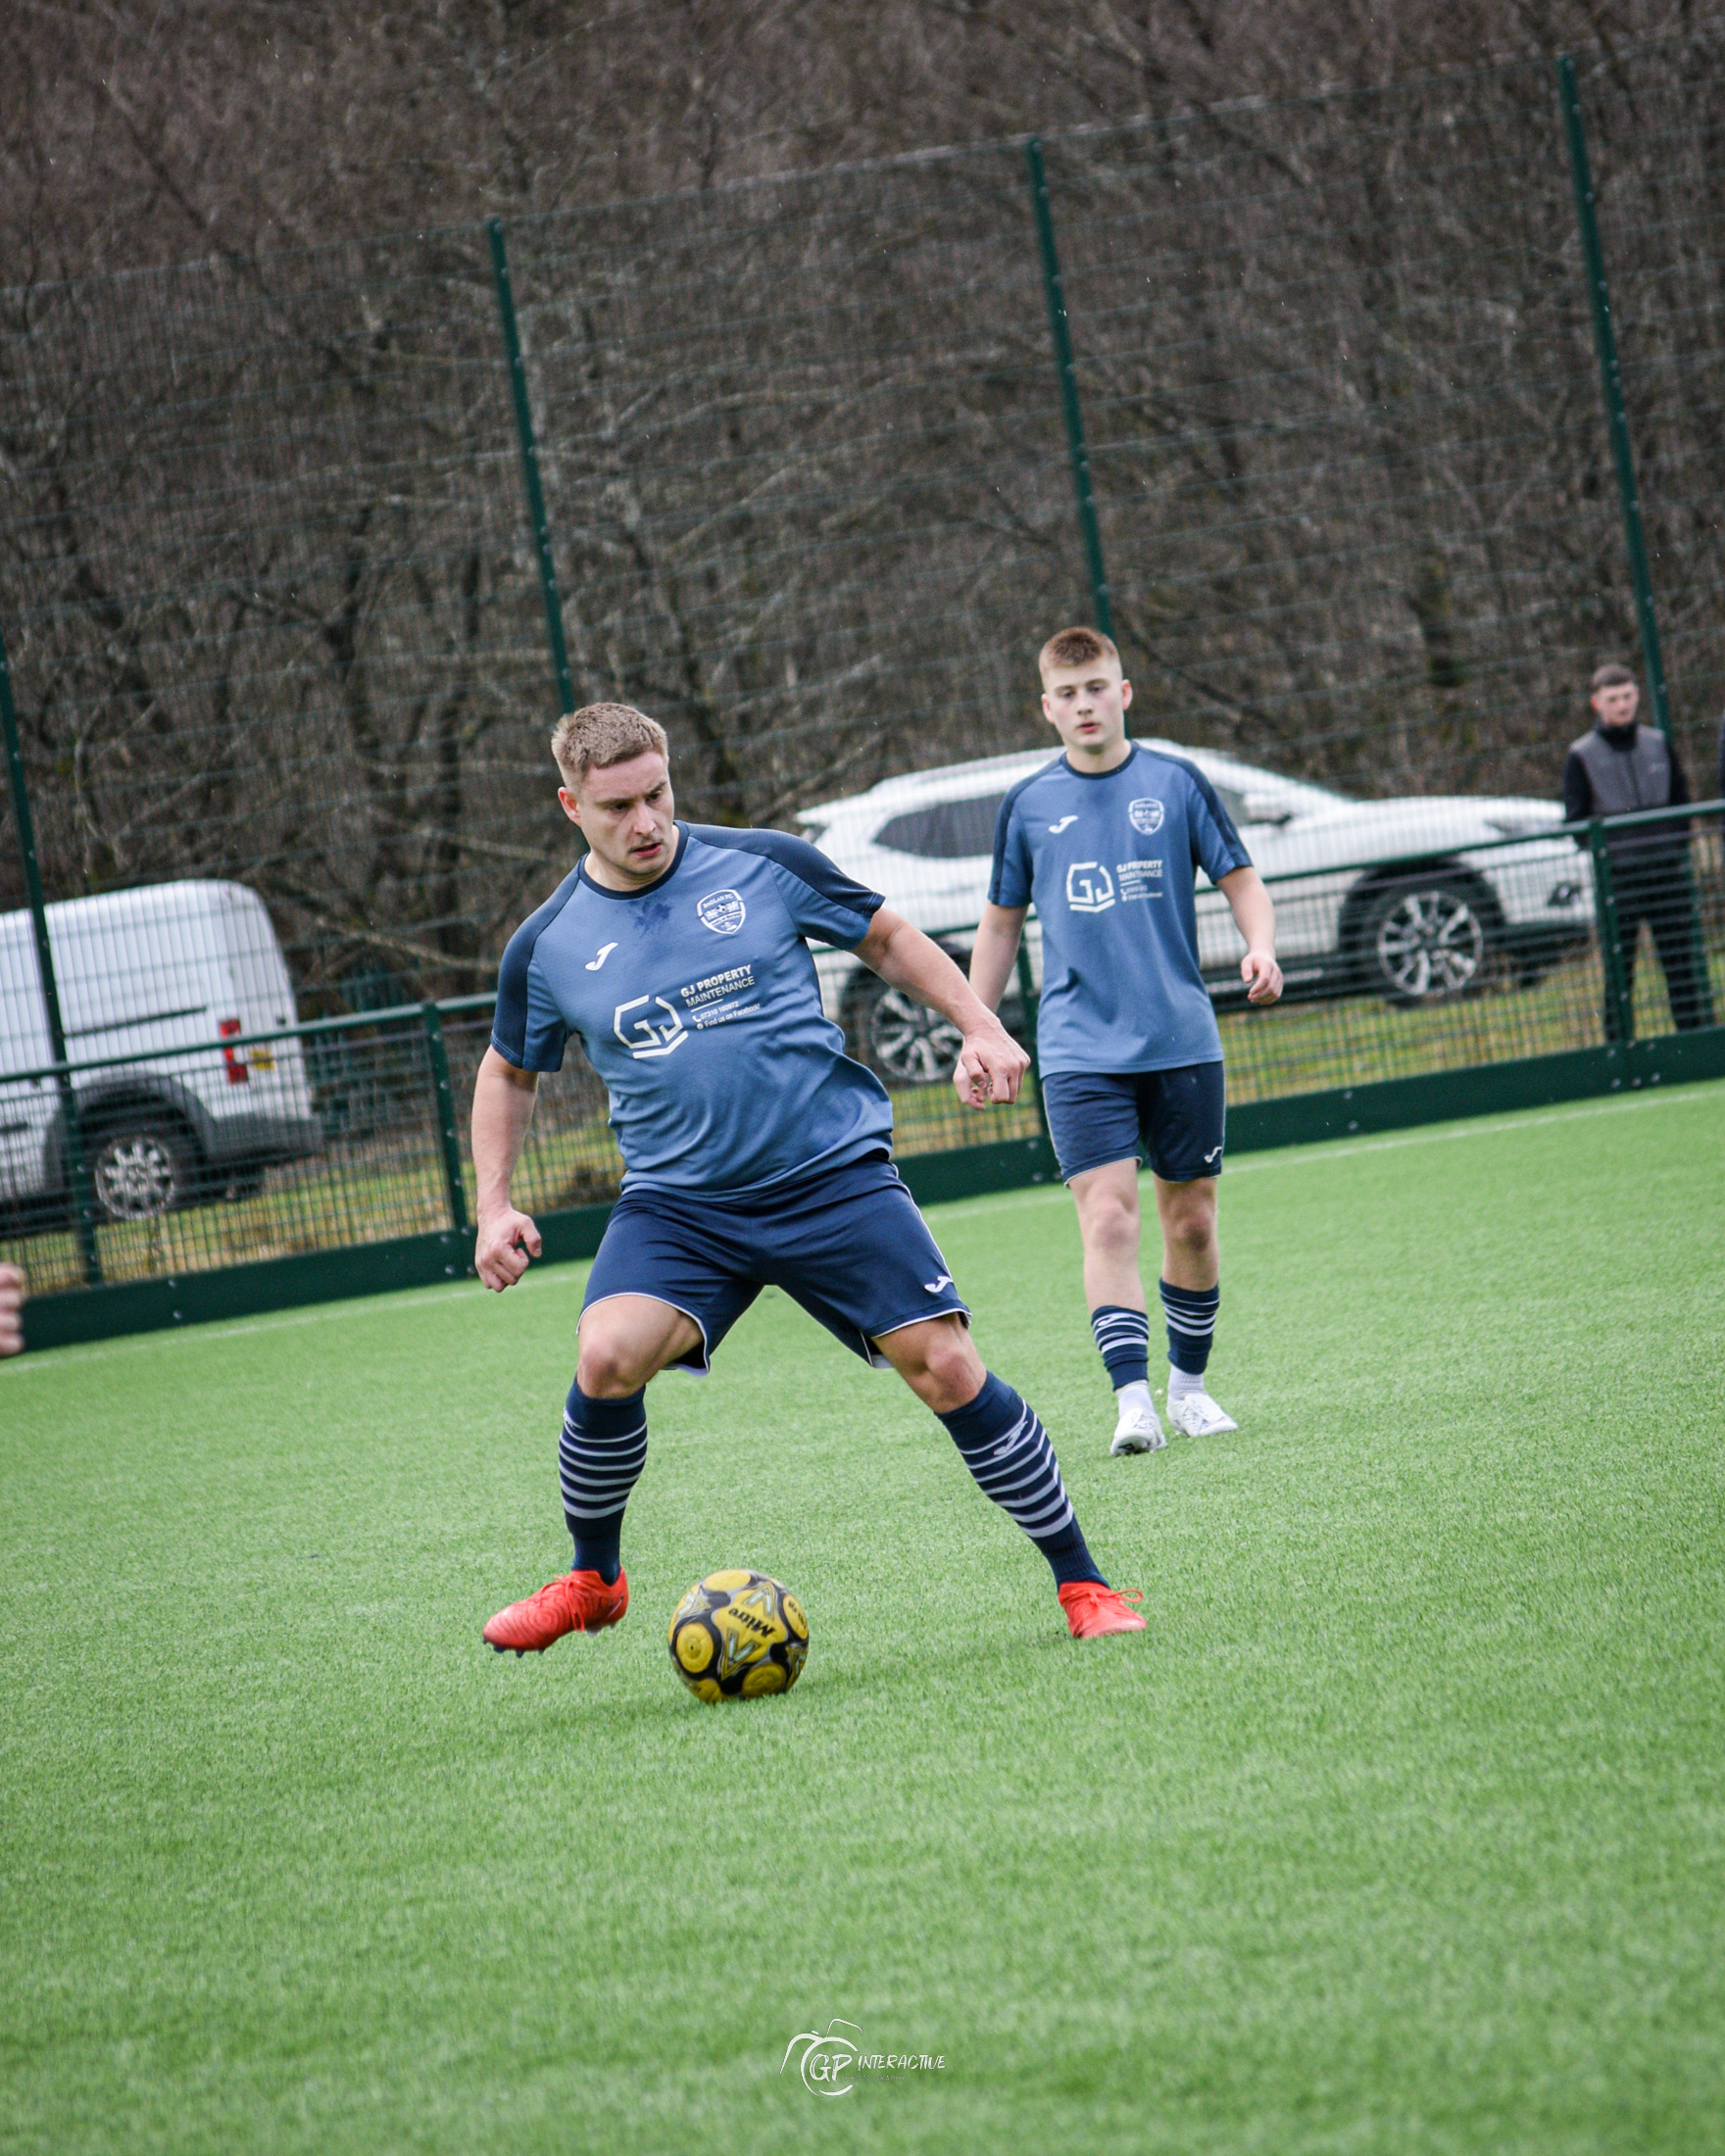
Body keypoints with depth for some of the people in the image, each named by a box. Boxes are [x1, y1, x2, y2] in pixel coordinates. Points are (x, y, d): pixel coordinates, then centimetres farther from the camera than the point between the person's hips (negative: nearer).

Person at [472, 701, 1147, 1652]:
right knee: (607, 1357, -24)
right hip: (677, 1203, 1)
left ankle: (1081, 1582, 5)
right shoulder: (547, 946, 1)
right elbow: (508, 1074, 16)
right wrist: (494, 1206, 5)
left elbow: (888, 939, 13)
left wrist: (981, 1029, 3)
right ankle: (592, 1580, 0)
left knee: (944, 1366, -10)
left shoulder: (765, 865, -2)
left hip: (835, 1173, 0)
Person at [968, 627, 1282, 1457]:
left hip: (1182, 1040, 1)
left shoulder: (1176, 783, 3)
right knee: (1108, 1217, -14)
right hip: (1080, 1050, -1)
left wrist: (1259, 949, -14)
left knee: (1191, 1221, 7)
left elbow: (1242, 882, 6)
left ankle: (1189, 1384, 25)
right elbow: (1000, 923, 15)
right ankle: (1133, 1400, -18)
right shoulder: (1028, 805, 5)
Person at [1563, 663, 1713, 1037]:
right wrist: (1604, 853, -12)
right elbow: (1575, 821, 1)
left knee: (1684, 961, 4)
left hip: (1667, 871, 3)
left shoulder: (1659, 744, 10)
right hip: (1618, 877, -3)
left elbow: (1681, 803, 15)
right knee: (1619, 971, -2)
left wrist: (1677, 849, 2)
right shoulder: (1581, 756, 1)